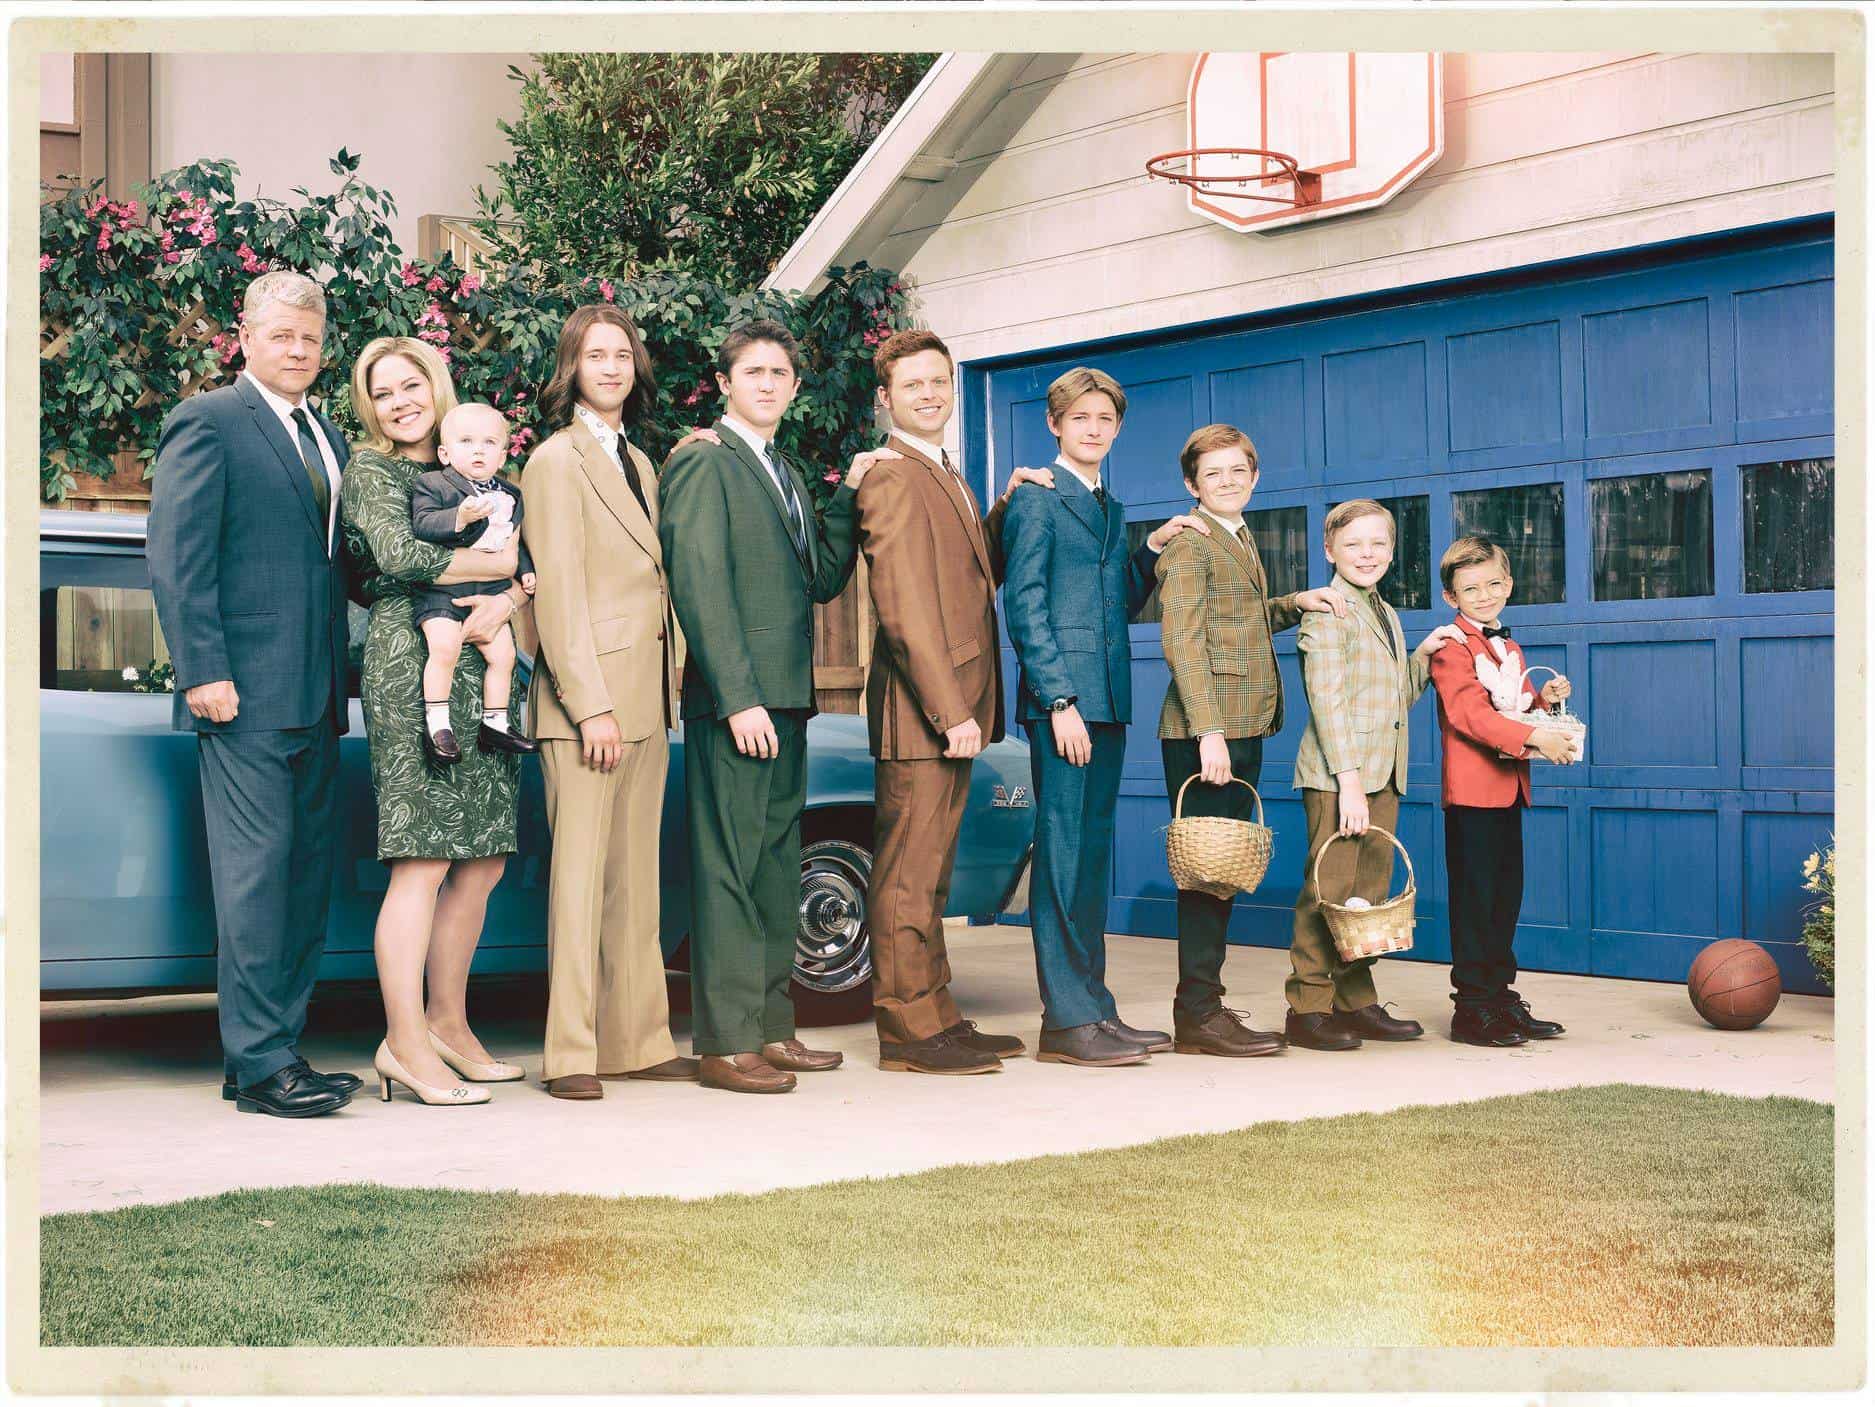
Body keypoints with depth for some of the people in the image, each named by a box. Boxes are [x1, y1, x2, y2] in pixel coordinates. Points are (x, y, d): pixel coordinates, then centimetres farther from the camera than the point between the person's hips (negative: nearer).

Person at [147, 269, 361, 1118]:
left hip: (315, 697, 8)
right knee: (255, 873, -7)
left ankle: (272, 1050, 17)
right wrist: (203, 672, -16)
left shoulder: (327, 438, 19)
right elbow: (176, 559, -9)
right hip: (245, 695, -8)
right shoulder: (207, 423, -3)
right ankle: (260, 1063, -4)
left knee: (308, 876, 9)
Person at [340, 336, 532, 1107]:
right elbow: (398, 555, -14)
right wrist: (497, 564, -5)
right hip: (411, 666, -7)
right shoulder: (371, 470, 3)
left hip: (481, 670, 7)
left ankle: (448, 1022, 17)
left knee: (483, 859, 6)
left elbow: (529, 556, 10)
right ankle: (404, 1042, -7)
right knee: (424, 861, -11)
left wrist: (509, 597, -12)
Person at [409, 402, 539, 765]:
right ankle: (436, 723, -14)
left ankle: (495, 724, 15)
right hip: (441, 589, -5)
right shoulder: (431, 485, -3)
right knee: (445, 646, -24)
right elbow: (421, 525, -18)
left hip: (492, 592, 6)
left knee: (503, 654, 2)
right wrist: (460, 517, -30)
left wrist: (526, 570, 9)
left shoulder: (509, 496, 13)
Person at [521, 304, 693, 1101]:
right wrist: (591, 706, -17)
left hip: (646, 698, 8)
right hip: (587, 695, -8)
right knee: (581, 870, -7)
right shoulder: (557, 460, -5)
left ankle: (637, 1041, 14)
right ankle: (571, 1054, -3)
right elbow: (558, 592, -12)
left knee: (637, 875, 9)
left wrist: (670, 682, 12)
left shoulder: (640, 465, 19)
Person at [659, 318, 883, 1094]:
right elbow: (698, 585, -14)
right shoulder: (702, 463, -6)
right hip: (733, 701, -9)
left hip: (784, 701, 9)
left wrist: (847, 498, 4)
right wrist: (738, 698, -20)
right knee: (730, 869, -8)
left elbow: (823, 578, 17)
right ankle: (725, 1044, -5)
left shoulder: (786, 475, 21)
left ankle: (770, 1029, 18)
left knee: (777, 868, 11)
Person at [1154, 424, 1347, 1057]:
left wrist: (1295, 603, 13)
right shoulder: (1188, 545, -9)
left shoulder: (1239, 542, 20)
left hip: (1242, 730, 9)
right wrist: (1207, 731, -23)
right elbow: (1183, 642, -17)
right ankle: (1199, 1015, -3)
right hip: (1204, 731, -9)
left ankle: (1203, 999, 19)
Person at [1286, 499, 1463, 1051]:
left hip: (1383, 777, 8)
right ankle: (1308, 1009, -2)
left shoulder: (1386, 614, 19)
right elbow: (1328, 700, -15)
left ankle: (1356, 1002, 17)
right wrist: (1349, 778, -21)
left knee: (1370, 894, 10)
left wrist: (1423, 655, 9)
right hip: (1336, 775, -8)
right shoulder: (1327, 612, -7)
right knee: (1328, 892, -7)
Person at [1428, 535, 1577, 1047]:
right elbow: (1469, 713, -22)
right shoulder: (1452, 647, -9)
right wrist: (1533, 736, -30)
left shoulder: (1509, 650, 19)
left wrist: (1543, 699, 5)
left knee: (1506, 897, 12)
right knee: (1474, 898, -6)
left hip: (1509, 787, 9)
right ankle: (1472, 1009, -1)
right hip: (1471, 788, -9)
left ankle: (1500, 997, 19)